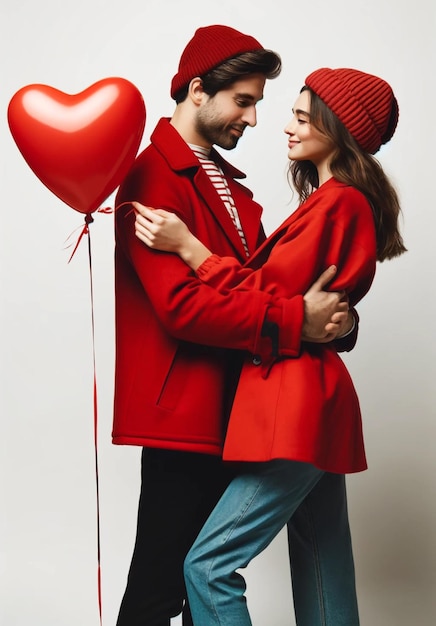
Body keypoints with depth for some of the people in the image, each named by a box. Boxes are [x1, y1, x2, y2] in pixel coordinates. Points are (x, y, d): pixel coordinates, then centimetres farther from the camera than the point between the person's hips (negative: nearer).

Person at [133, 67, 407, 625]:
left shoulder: (336, 203, -12)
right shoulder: (347, 201, 19)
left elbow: (273, 298, -16)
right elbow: (288, 287, 16)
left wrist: (187, 245, -14)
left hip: (296, 407, -11)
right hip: (315, 402, 11)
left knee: (209, 564, -9)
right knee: (323, 578, 16)